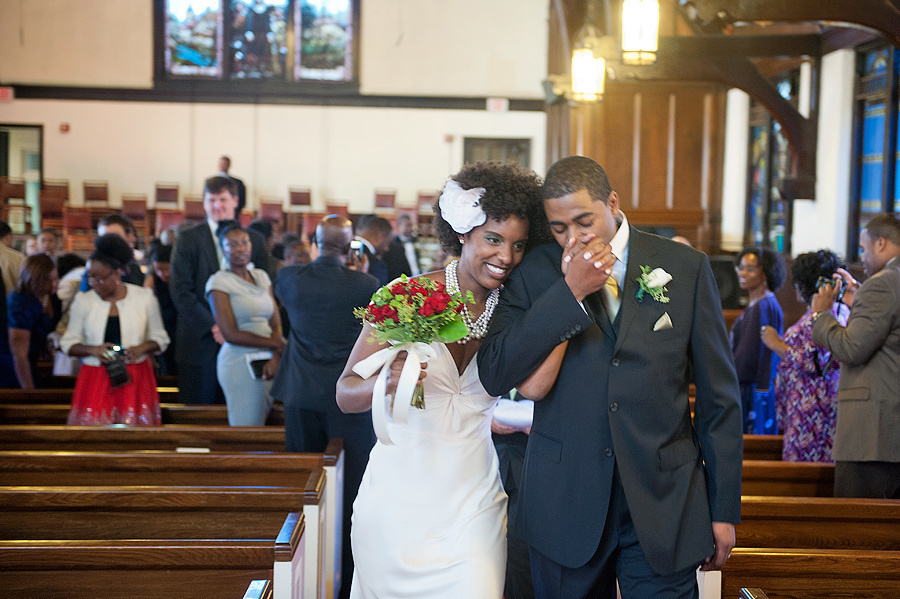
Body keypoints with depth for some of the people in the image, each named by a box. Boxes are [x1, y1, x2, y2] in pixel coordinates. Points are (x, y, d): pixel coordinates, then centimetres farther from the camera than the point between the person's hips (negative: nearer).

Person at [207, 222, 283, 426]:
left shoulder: (261, 276, 13)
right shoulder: (219, 281, -5)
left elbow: (276, 323, 8)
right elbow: (231, 334, -11)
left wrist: (275, 358, -11)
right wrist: (276, 344, -9)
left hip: (268, 362, 6)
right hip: (240, 362, -6)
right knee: (246, 427, -4)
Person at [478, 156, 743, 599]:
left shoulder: (686, 268, 1)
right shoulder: (534, 274, 0)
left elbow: (717, 396, 4)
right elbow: (494, 375, -13)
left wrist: (724, 509, 4)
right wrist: (569, 292, -18)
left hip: (663, 506, 0)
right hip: (564, 507, 0)